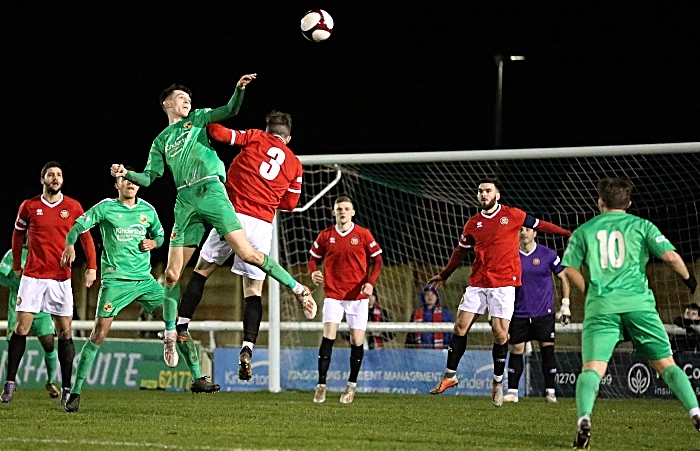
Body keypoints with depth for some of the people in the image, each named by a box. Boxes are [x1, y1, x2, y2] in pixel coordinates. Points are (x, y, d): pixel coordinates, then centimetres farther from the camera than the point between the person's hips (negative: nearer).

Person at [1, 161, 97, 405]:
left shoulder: (73, 207, 3)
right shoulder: (29, 206, 3)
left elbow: (85, 236, 10)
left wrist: (92, 267, 1)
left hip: (61, 278, 0)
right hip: (32, 276, 0)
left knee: (65, 331, -1)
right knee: (21, 327, -5)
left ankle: (66, 389, 3)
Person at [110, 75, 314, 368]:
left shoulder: (198, 119, 17)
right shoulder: (161, 141, 23)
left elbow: (230, 111, 3)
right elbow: (149, 178, 17)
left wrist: (239, 90, -17)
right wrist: (125, 174, -2)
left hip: (211, 190, -3)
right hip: (185, 200, 3)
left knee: (247, 253, -15)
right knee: (172, 274, -1)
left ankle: (297, 289, -4)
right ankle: (170, 335, 10)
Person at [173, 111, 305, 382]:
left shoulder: (255, 138, 8)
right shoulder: (295, 164, 16)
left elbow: (220, 134, -2)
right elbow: (289, 203, 20)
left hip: (233, 214, -2)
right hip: (262, 225, 2)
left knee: (202, 270, 14)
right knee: (253, 290, 3)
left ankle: (181, 328, 8)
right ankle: (247, 350, -13)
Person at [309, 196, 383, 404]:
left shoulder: (363, 234, 0)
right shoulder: (325, 236, 4)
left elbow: (378, 260, 3)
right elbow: (313, 258, 12)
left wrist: (370, 282, -12)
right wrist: (313, 272, -10)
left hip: (358, 295, 0)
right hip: (333, 294, 0)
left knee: (357, 341, 1)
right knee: (328, 337, -12)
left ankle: (352, 385, 16)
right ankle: (321, 385, -7)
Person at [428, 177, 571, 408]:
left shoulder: (512, 215, 1)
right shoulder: (473, 223, 10)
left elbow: (539, 225, 9)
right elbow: (460, 251, 22)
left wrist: (569, 233, 6)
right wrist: (443, 276, 28)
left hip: (504, 284, -3)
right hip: (477, 284, 3)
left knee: (500, 334, -7)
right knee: (460, 327, -2)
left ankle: (498, 382, 7)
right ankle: (450, 375, 10)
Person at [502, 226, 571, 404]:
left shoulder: (548, 255, -2)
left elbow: (563, 278, 8)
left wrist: (565, 305, 4)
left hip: (544, 314, -1)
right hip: (518, 314, 1)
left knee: (547, 349, -4)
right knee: (516, 351, 0)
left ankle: (550, 391, 2)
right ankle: (512, 391, 6)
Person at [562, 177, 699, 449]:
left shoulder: (584, 231, 14)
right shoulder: (640, 225, 10)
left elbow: (569, 269, 9)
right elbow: (669, 255, -1)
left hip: (601, 306, 0)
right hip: (638, 303, 0)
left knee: (592, 368, -7)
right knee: (666, 364, 7)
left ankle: (584, 419, -32)